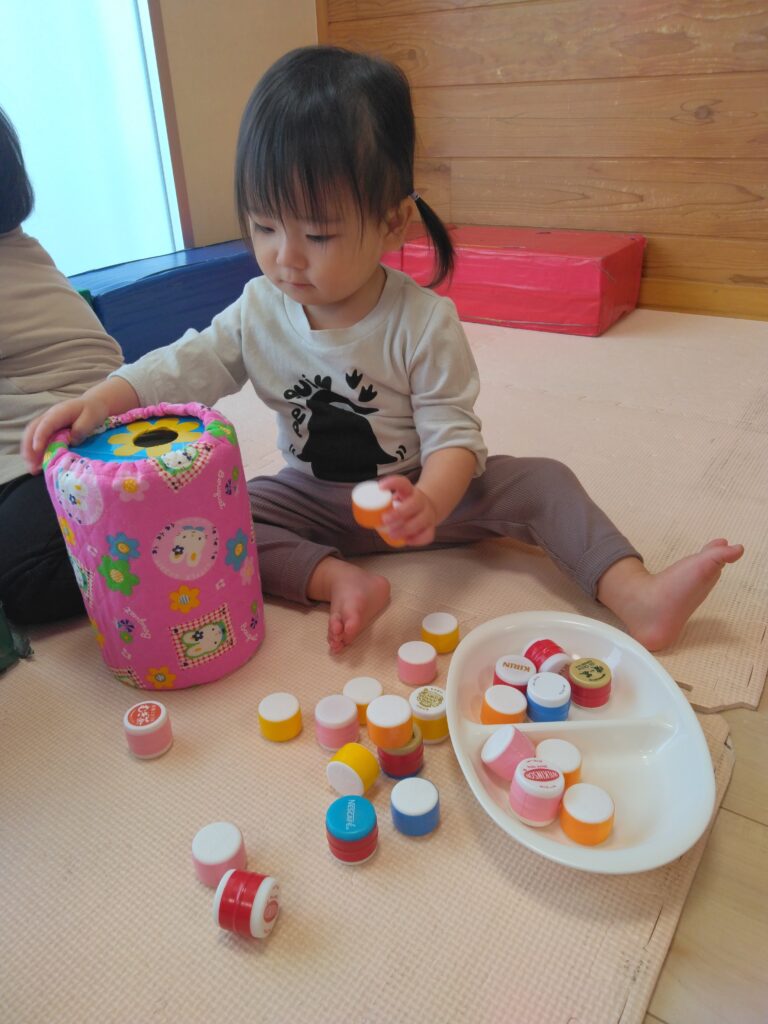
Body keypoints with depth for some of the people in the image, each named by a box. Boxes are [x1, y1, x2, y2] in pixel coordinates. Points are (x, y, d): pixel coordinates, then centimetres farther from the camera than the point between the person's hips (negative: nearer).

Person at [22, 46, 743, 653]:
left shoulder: (425, 323, -19)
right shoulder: (259, 312, -7)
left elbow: (454, 433, -21)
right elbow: (182, 368, -2)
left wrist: (429, 501, -43)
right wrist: (101, 400, -20)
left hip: (418, 490, -2)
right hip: (312, 498, 3)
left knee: (540, 482, -22)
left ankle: (637, 597, -24)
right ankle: (336, 579, -30)